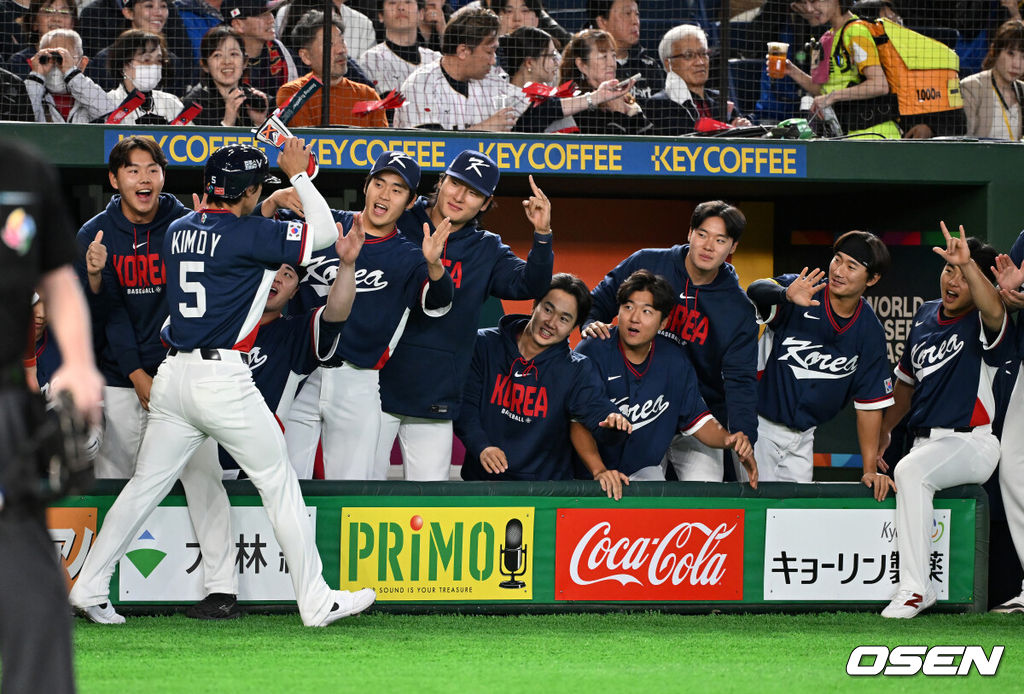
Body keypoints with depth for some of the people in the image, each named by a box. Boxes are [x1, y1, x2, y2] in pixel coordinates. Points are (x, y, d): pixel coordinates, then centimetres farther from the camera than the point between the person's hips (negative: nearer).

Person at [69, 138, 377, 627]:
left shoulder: (179, 231, 11)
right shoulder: (250, 234, -10)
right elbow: (323, 232, -4)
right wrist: (298, 175, 6)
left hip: (174, 376, 6)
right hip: (223, 380, -6)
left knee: (145, 485, 11)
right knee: (279, 484, 3)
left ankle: (88, 588, 8)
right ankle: (316, 602, 5)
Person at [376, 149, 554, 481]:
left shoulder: (486, 251, 12)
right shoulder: (395, 225, 4)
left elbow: (528, 284, -3)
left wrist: (542, 236, -20)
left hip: (436, 400, 2)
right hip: (377, 386, -2)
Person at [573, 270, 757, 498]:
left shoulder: (675, 362, 2)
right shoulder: (592, 352, -12)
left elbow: (696, 419, 11)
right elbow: (578, 422, -19)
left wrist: (729, 440, -10)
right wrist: (599, 471, -34)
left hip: (644, 468, 3)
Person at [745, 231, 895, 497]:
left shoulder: (870, 332, -2)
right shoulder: (803, 295, -14)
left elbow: (870, 404, 2)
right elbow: (755, 290, -36)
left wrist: (870, 470, -4)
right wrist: (787, 295, -60)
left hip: (802, 437, 4)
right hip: (760, 423, -4)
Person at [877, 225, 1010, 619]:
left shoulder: (981, 325, -8)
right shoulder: (926, 316, 14)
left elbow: (994, 311, -36)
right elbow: (907, 380, 26)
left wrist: (970, 263, -48)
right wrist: (883, 431, 21)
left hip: (970, 443, -9)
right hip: (924, 442, 9)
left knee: (910, 471, -33)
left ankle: (914, 588, -35)